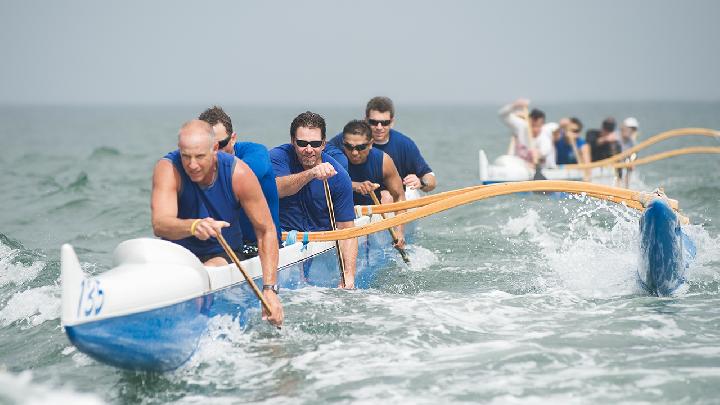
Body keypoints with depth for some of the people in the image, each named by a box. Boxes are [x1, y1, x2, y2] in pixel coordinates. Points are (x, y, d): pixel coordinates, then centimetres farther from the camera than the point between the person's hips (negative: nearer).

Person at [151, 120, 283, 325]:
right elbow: (159, 225, -35)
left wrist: (269, 289, -20)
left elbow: (266, 231, -11)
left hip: (224, 254, -1)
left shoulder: (238, 173, -17)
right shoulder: (168, 168, -20)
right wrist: (193, 226, -59)